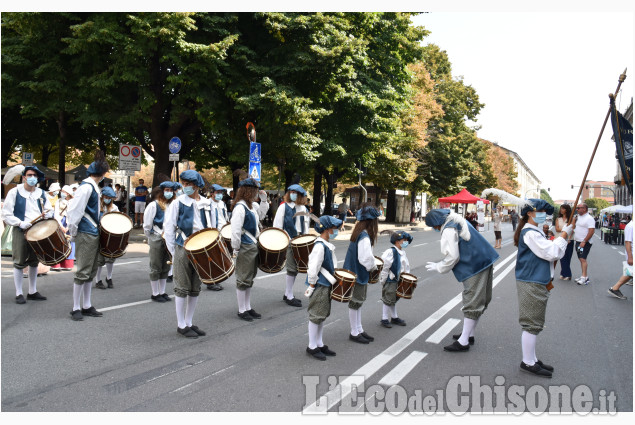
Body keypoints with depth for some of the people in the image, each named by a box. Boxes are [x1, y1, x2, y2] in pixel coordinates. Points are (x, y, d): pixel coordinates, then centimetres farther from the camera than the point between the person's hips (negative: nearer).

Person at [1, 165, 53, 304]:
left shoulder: (41, 193, 11)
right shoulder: (14, 192, -3)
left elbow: (50, 210, 15)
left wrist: (46, 214, -8)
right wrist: (20, 223, -18)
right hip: (21, 231, -5)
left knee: (34, 262, 11)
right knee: (19, 263, -2)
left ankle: (32, 292, 21)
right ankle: (19, 294, 7)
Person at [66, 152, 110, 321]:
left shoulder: (93, 186, 14)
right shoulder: (86, 187, -15)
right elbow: (74, 211, -19)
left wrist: (98, 226, 13)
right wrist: (73, 234, -13)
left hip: (94, 235, 9)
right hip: (85, 236, -9)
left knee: (91, 271, 13)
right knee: (83, 271, -2)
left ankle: (87, 306, 21)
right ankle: (76, 308, 7)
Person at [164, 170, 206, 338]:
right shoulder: (177, 204, -4)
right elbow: (168, 229, -5)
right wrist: (174, 252, -7)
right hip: (183, 250, -5)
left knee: (195, 289, 10)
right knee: (182, 289, 1)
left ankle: (189, 323, 22)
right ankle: (181, 325, 12)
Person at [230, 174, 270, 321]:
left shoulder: (252, 205, 8)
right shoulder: (240, 207, -20)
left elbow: (261, 215, 28)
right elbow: (235, 230, -21)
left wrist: (264, 200, 13)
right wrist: (235, 250, -18)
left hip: (253, 246, 9)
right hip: (245, 249, -9)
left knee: (249, 279, 16)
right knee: (243, 280, 1)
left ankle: (248, 308, 26)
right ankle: (241, 310, 12)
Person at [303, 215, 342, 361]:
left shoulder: (328, 245, 9)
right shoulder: (320, 246, -21)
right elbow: (313, 268, -22)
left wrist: (333, 279, 16)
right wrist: (311, 287, -18)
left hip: (326, 285, 9)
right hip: (319, 286, -9)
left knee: (322, 315, 16)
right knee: (316, 316, 1)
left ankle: (319, 344, 26)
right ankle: (312, 347, 12)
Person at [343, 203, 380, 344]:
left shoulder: (358, 233, 5)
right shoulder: (364, 237, -24)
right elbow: (366, 258, -28)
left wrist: (371, 265, 12)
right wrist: (373, 267, -10)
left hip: (356, 273, 9)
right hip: (358, 274, -9)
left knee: (358, 301, 18)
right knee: (355, 302, 3)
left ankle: (359, 330, 30)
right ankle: (354, 333, 16)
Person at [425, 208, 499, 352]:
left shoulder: (448, 230, -15)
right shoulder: (458, 221, 15)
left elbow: (452, 257, -16)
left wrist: (437, 267, -3)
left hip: (474, 268, -10)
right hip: (486, 262, 10)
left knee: (472, 303, -7)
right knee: (480, 300, 15)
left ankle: (463, 342, -1)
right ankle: (469, 334, 28)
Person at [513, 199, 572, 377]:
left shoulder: (535, 232, 16)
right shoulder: (530, 233, -17)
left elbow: (547, 253, 23)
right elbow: (551, 253, -20)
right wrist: (564, 235, -12)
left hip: (537, 283, 11)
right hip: (531, 284, -11)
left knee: (534, 324, 16)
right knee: (532, 324, -3)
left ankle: (531, 359, 25)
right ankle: (528, 363, 6)